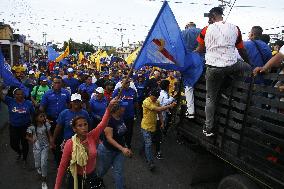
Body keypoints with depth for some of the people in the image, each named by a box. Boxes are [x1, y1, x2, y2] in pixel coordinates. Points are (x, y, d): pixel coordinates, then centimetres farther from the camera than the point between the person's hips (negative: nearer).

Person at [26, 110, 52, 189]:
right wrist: (32, 140, -18)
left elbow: (49, 135, -4)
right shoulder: (32, 127, -14)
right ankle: (38, 168, 52)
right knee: (37, 164, 11)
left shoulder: (46, 125, -10)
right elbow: (27, 136, 0)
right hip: (36, 147, 0)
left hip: (45, 146, 0)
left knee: (44, 163, -6)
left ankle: (44, 181, 11)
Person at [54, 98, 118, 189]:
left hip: (92, 177, 3)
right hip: (76, 179, -2)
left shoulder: (92, 137, -13)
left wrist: (109, 107, -40)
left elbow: (103, 123, -25)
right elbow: (63, 166, -13)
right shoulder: (70, 143, -20)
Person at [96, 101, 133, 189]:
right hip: (107, 151, -5)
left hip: (119, 150, 5)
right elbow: (109, 138, -30)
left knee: (119, 172, 7)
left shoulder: (121, 117, -6)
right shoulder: (109, 120, -28)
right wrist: (122, 148, -38)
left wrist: (125, 147, 13)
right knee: (102, 170, 19)